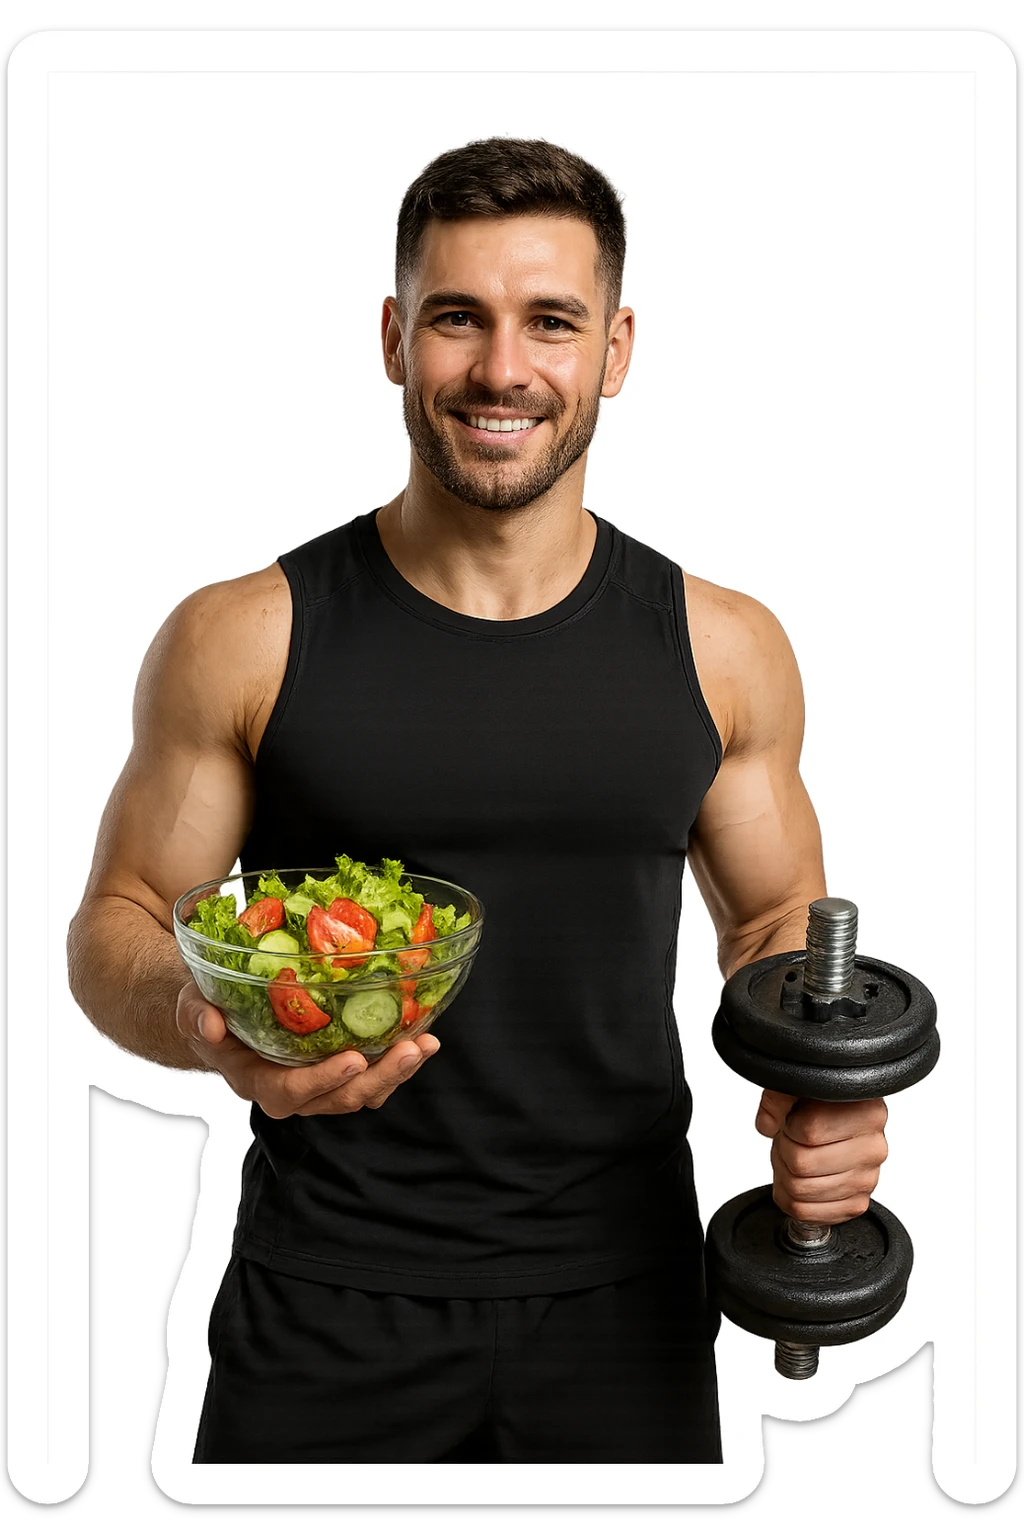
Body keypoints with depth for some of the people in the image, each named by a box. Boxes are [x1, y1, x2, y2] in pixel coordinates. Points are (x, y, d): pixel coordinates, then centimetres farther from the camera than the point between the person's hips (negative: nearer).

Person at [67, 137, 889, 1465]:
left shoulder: (724, 649, -3)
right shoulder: (242, 642, -9)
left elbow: (776, 917, 9)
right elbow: (115, 927, -1)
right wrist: (206, 1025, -23)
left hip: (623, 1302, 2)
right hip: (328, 1306, -1)